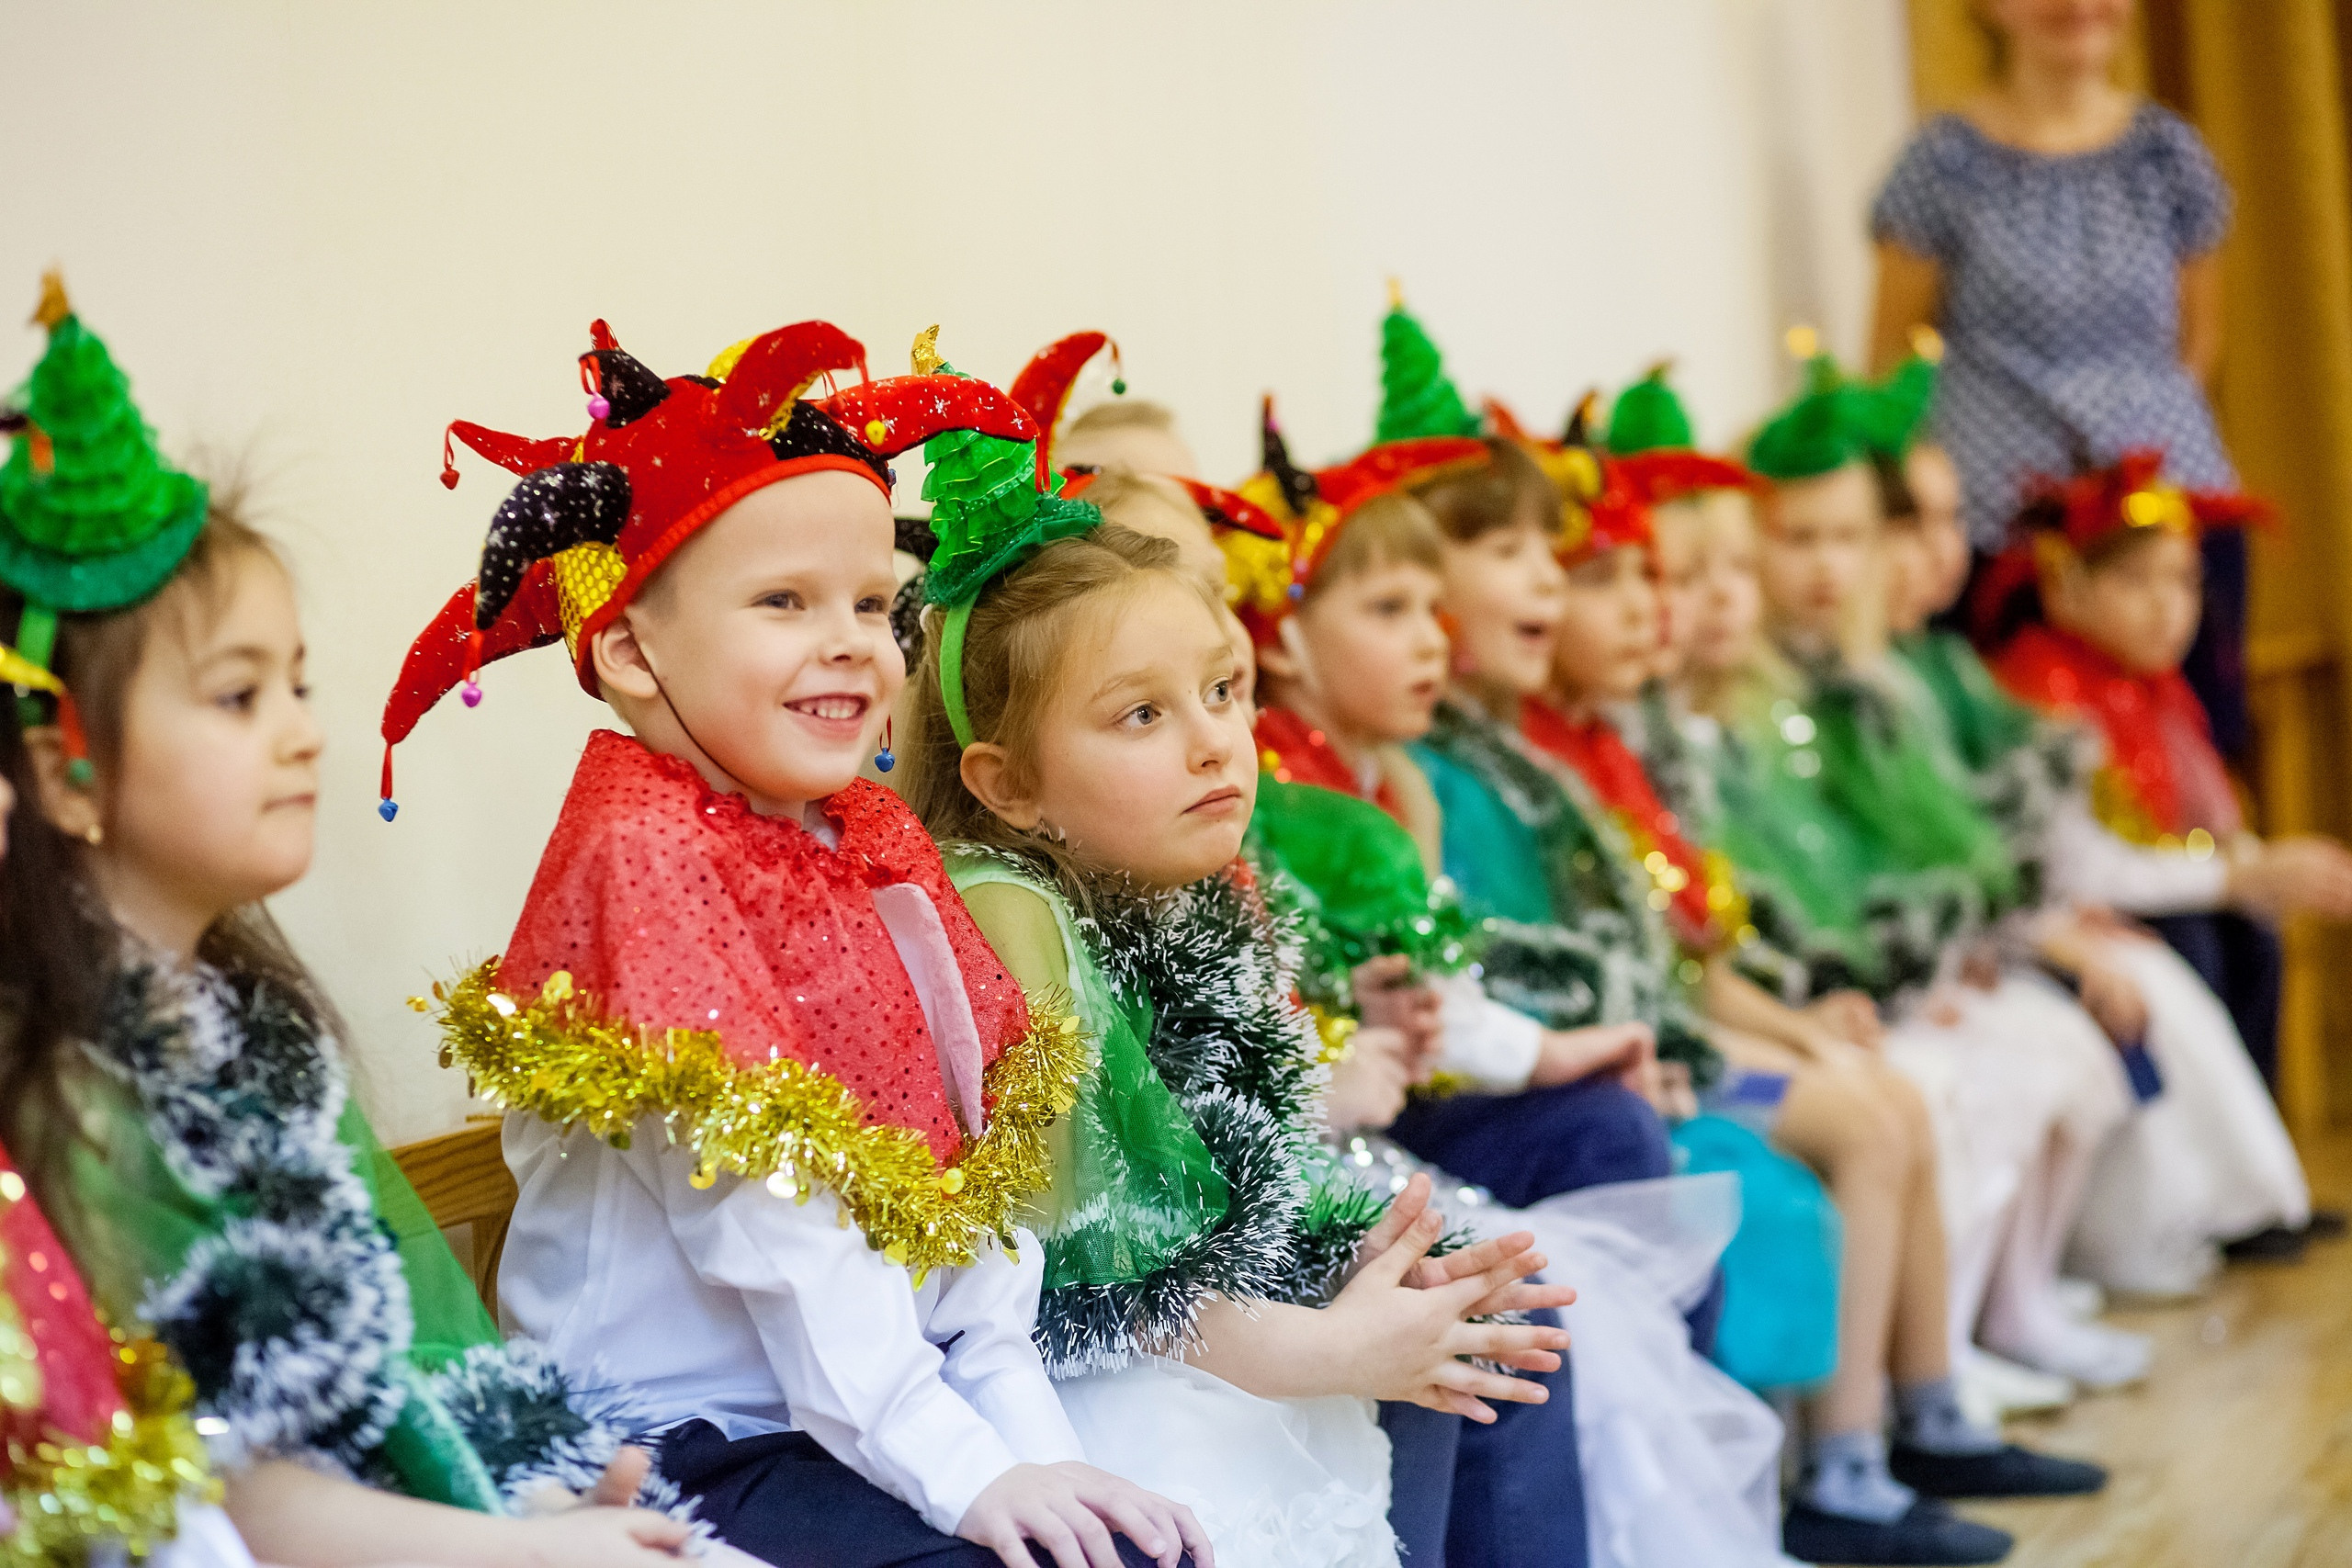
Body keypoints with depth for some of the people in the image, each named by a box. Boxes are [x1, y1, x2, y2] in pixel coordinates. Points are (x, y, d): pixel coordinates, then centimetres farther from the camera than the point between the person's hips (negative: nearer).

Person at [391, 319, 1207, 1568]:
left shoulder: (875, 842, 10)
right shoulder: (647, 857, -13)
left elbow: (968, 1160, 7)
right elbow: (766, 1219, -18)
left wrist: (1030, 1435, -2)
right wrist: (960, 1468, -20)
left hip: (898, 1393, 7)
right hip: (686, 1443, -7)